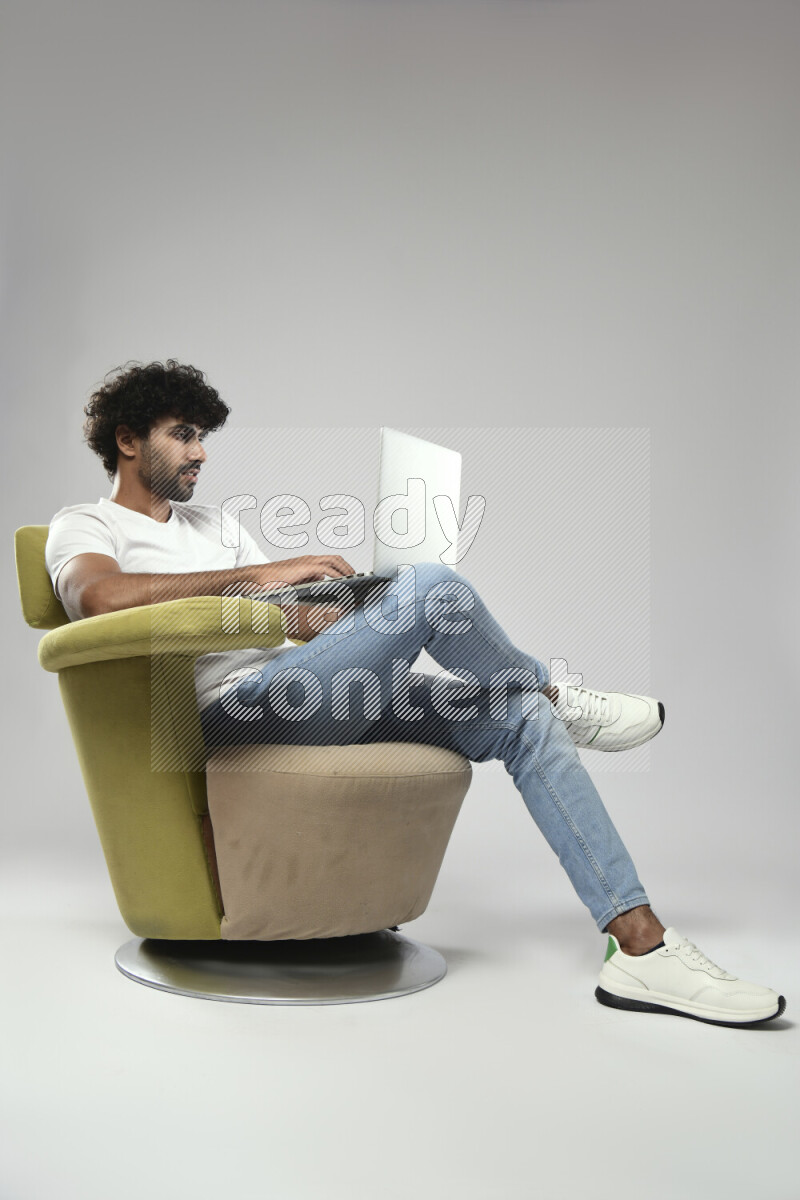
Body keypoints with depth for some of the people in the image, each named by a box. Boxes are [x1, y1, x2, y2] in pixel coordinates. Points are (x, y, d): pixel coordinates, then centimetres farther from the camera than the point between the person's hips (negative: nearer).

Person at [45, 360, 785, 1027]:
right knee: (431, 586, -25)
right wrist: (255, 576, -21)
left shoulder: (212, 524, 31)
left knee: (521, 718, -8)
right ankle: (558, 696, 5)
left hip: (311, 700, 8)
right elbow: (98, 596, -20)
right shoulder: (84, 526, 7)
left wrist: (368, 617, 1)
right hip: (228, 713, -8)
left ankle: (640, 948, -11)